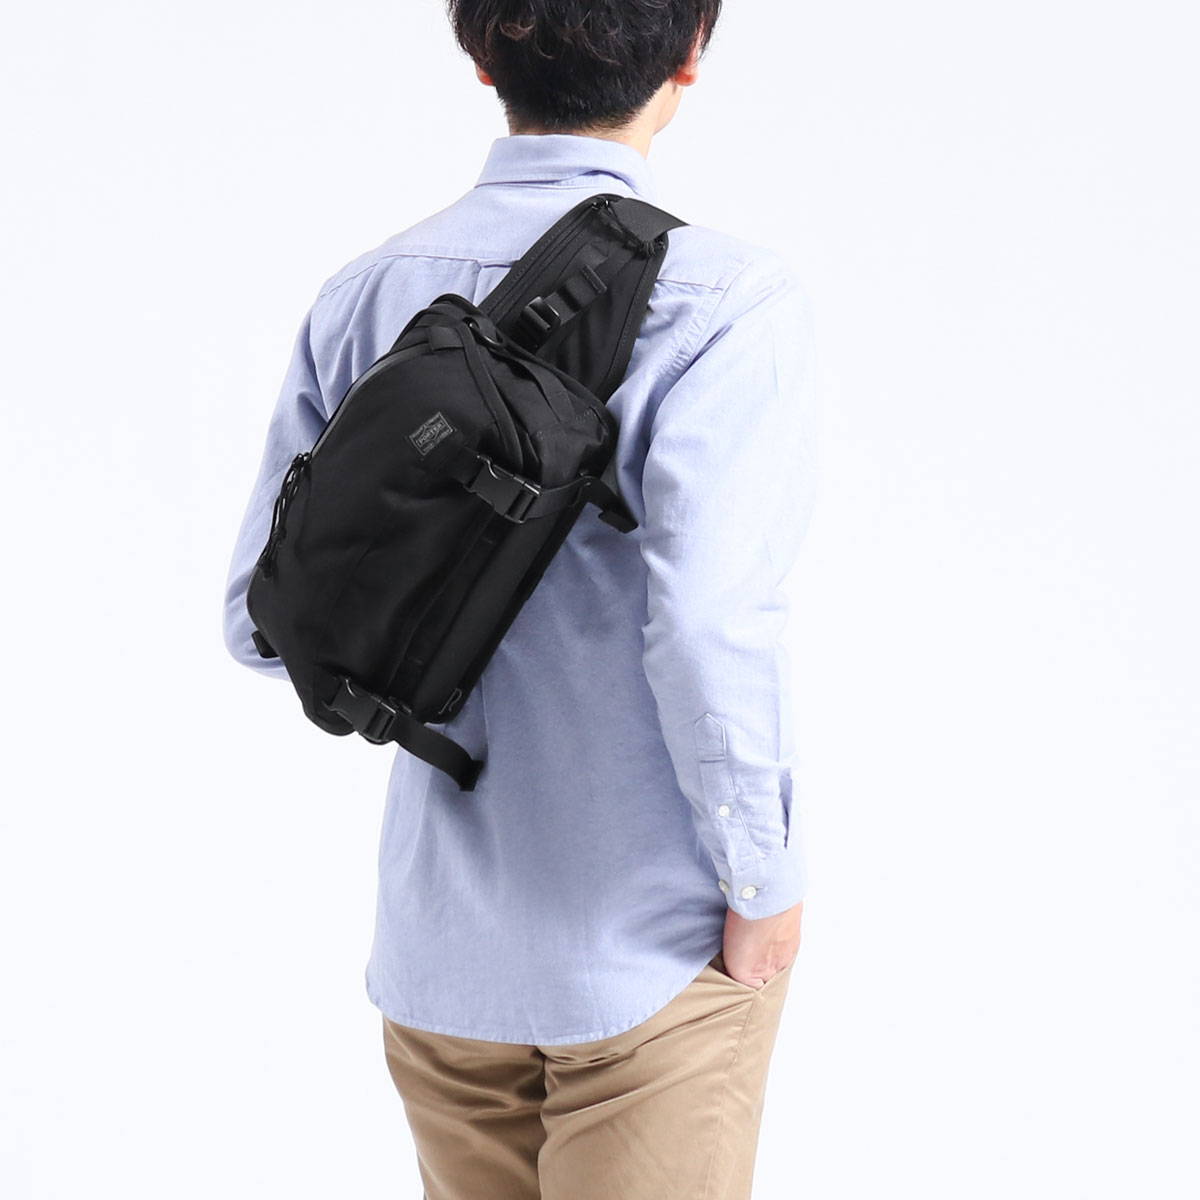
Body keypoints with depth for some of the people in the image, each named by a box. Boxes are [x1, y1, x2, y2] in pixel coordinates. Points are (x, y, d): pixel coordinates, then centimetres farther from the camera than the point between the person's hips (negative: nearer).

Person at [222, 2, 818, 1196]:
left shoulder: (360, 300, 0)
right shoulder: (724, 299, -16)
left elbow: (263, 618, 1)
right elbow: (706, 628, -25)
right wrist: (762, 877, -11)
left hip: (439, 947, 5)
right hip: (653, 943, -5)